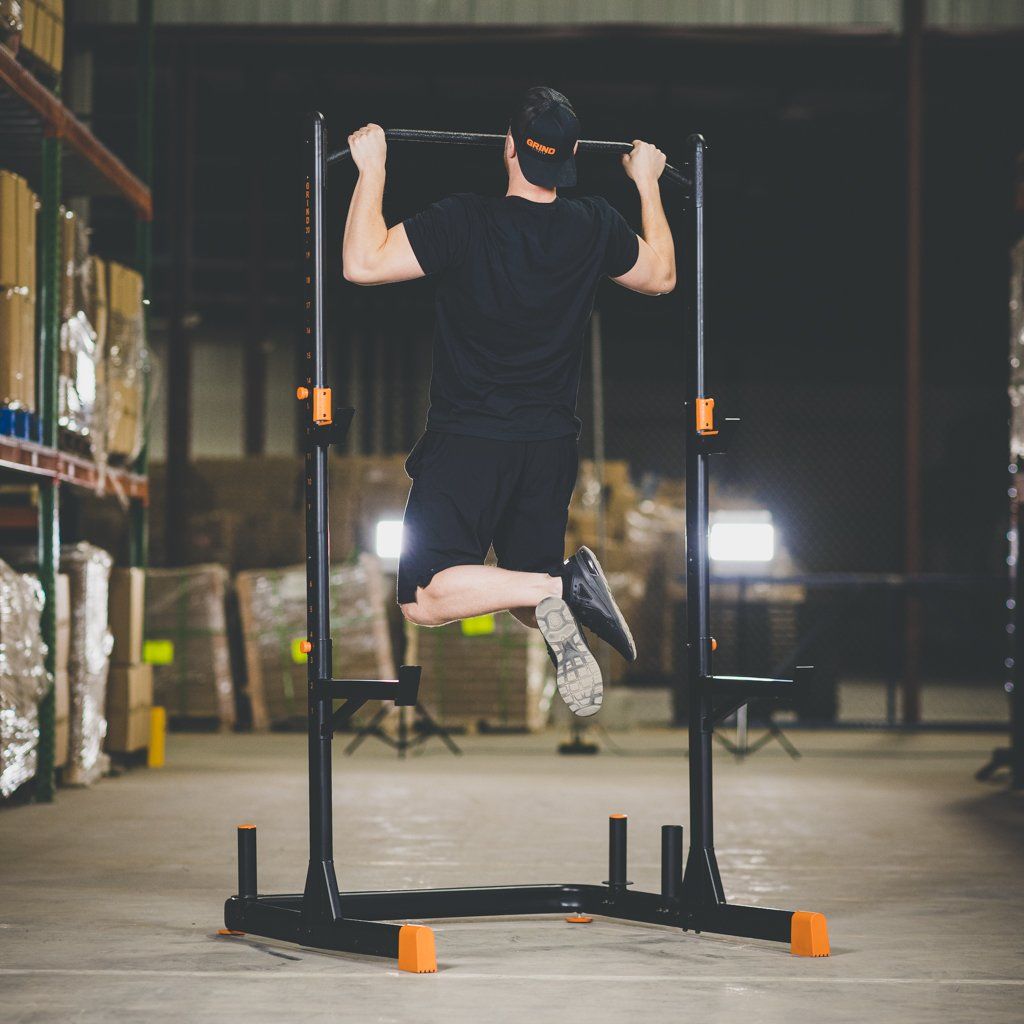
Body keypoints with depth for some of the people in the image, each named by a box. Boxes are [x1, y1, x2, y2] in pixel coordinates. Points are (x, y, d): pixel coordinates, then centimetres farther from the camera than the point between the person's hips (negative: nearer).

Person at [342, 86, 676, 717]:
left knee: (427, 599, -5)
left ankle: (558, 591, -25)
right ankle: (569, 588, -18)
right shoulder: (596, 229, -2)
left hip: (467, 444, -5)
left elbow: (363, 263, -13)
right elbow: (661, 276, 18)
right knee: (529, 589, 18)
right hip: (552, 446, 5)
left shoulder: (463, 224, -16)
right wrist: (647, 183, 27)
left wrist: (372, 169, -4)